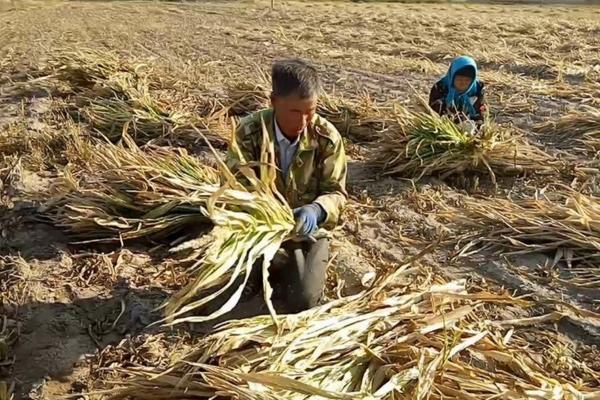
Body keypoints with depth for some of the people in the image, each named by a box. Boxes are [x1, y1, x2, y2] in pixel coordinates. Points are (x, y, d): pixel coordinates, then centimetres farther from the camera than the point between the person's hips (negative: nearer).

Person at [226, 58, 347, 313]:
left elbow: (336, 192, -10)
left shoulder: (327, 137, -16)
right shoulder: (249, 132, -16)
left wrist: (316, 211, -33)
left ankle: (281, 267, 18)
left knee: (304, 301, -17)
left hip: (305, 230, 0)